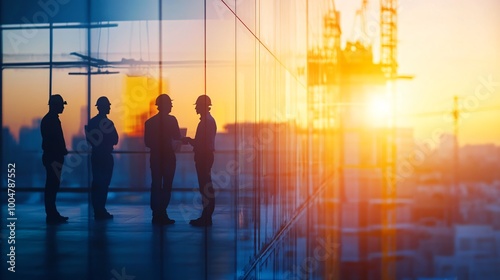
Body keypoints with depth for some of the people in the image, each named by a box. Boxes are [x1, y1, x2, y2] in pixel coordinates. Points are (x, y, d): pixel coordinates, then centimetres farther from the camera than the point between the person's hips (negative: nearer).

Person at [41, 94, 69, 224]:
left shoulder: (52, 119, 16)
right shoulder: (49, 120, -14)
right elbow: (50, 140, -20)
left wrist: (62, 151, 9)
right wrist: (62, 151, -16)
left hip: (54, 158, 10)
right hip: (52, 158, -10)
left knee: (52, 186, 12)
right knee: (52, 186, -7)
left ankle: (52, 214, 17)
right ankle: (51, 216, -5)